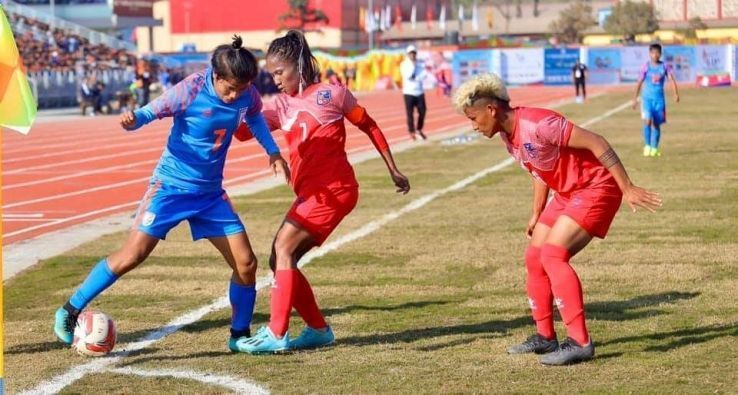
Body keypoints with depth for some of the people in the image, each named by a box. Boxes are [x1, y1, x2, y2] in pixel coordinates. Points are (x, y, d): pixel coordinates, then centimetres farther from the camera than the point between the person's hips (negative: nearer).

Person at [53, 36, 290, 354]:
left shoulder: (246, 93, -6)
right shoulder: (192, 89, -21)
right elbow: (150, 112, -18)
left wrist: (273, 151, 8)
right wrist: (132, 120, -40)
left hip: (211, 193, 5)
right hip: (172, 187, -5)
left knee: (246, 263, -3)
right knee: (132, 255, -11)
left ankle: (240, 335, 16)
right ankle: (69, 312, 3)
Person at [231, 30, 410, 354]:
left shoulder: (331, 93, -4)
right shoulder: (282, 104, 12)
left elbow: (370, 127, 5)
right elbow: (245, 131, 1)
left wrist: (393, 171, 7)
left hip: (334, 188, -7)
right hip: (311, 192, 7)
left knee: (283, 248, -16)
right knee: (280, 260, 4)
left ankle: (276, 333, -17)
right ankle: (318, 329, 16)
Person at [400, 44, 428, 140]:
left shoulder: (419, 64, 10)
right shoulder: (404, 65, 0)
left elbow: (423, 75, 1)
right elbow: (408, 76, -15)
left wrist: (414, 78, -16)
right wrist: (412, 65, -12)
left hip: (420, 92, 3)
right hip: (409, 92, -3)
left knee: (422, 112, -1)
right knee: (410, 113, -7)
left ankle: (419, 129, 18)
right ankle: (411, 132, 3)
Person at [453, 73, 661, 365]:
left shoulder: (536, 124, -27)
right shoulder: (507, 135, 3)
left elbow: (595, 143, -26)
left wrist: (627, 188, -25)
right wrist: (536, 215, 18)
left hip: (596, 188, -10)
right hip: (567, 193, 10)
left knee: (552, 254, -21)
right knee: (534, 257, 10)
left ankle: (579, 342, -19)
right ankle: (545, 336, 23)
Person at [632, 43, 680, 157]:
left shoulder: (664, 66, 2)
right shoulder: (646, 66, -1)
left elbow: (672, 79, -5)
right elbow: (640, 82, 5)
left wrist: (676, 93, -19)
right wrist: (635, 98, 6)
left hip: (659, 98, 2)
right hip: (647, 97, -2)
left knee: (657, 124, 6)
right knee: (647, 121, -19)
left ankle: (654, 148, 19)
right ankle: (647, 146, -6)